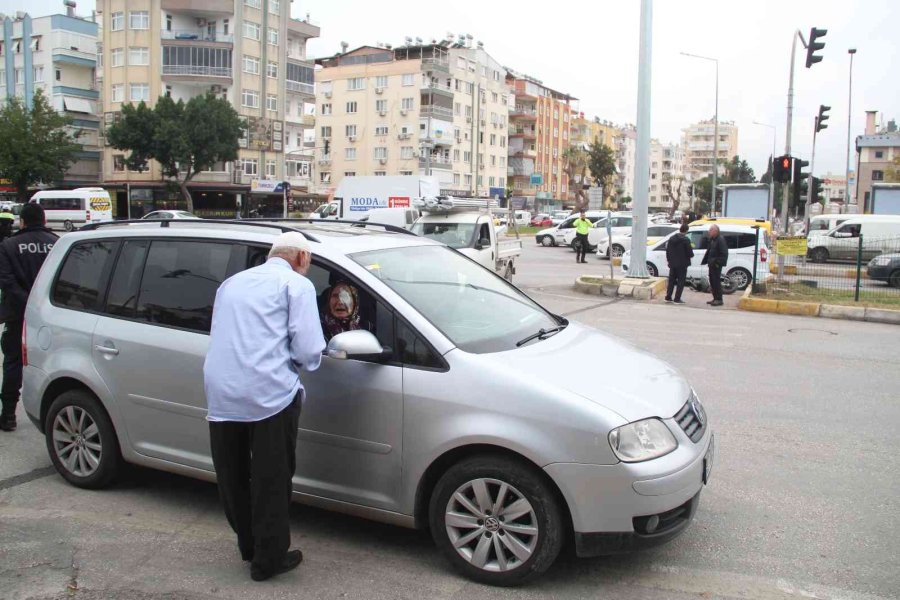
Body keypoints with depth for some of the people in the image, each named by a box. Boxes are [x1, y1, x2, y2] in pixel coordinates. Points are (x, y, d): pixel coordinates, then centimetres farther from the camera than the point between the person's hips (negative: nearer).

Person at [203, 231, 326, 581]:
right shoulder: (296, 284, 2)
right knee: (271, 481, 8)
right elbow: (308, 350, -8)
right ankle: (268, 558, 19)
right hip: (269, 395, -6)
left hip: (220, 395, 6)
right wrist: (304, 364, 14)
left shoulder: (232, 283, 23)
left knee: (233, 478, 20)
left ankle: (249, 546, 36)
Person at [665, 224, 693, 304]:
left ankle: (668, 297, 17)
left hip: (672, 264, 5)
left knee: (671, 280, 14)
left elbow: (667, 251, 9)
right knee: (681, 281, 1)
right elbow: (690, 253, -13)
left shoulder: (671, 238, 4)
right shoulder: (686, 240, -14)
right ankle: (677, 299, -1)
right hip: (682, 264, -5)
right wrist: (691, 255, 9)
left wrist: (669, 260, 18)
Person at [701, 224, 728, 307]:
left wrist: (718, 262, -23)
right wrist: (705, 261, 15)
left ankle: (719, 299, -2)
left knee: (716, 281, -7)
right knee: (712, 281, 13)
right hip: (711, 264, 10)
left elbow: (724, 253, -19)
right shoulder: (711, 239, 15)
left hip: (716, 265, -10)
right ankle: (715, 298, 21)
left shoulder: (720, 240, -14)